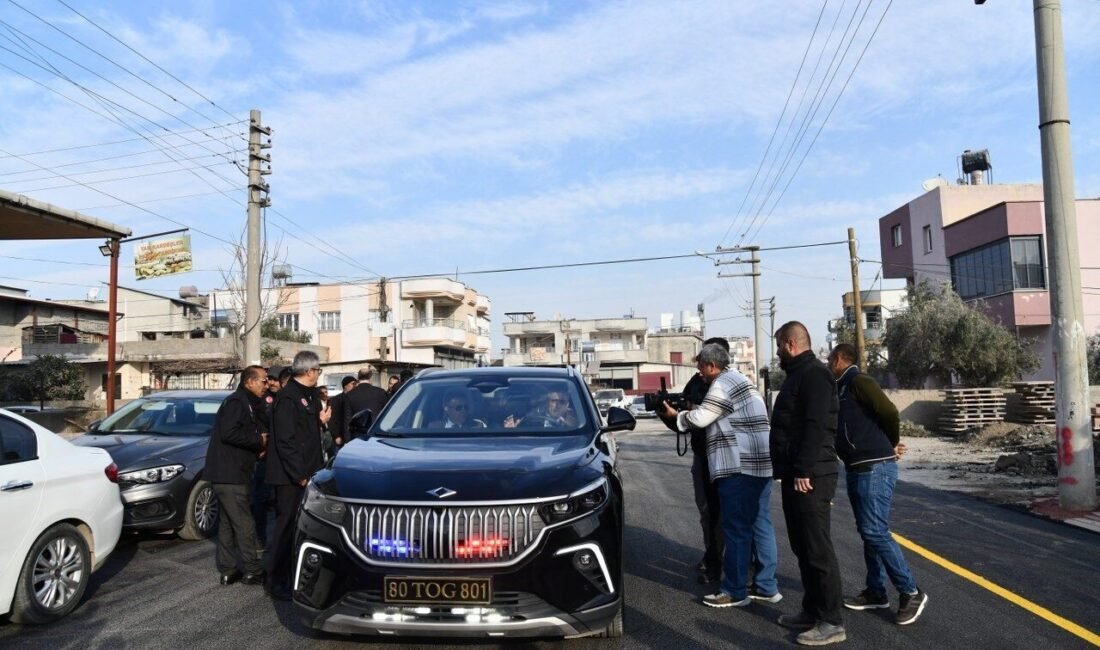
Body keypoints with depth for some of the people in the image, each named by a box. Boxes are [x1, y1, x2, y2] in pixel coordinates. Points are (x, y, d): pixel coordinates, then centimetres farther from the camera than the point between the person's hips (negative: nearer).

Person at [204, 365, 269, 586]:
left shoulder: (246, 403, 18)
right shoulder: (236, 402, -14)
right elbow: (229, 433, -25)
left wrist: (260, 440, 4)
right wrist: (258, 441, -16)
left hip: (233, 473, 11)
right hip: (229, 474, -11)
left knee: (229, 523, 13)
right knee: (244, 524, -5)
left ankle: (227, 570, 20)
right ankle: (254, 570, 2)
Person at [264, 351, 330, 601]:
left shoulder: (308, 395, 13)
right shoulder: (287, 397, -15)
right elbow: (285, 440, -20)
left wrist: (320, 420, 2)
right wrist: (299, 474, -20)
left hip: (306, 472, 9)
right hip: (290, 476, -9)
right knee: (287, 526, -2)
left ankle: (294, 577, 27)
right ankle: (276, 582, 8)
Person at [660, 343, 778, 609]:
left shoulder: (723, 384, -11)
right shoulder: (738, 380, 22)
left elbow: (700, 418, -12)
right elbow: (711, 417, 22)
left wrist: (675, 415, 5)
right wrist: (685, 412, 12)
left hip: (740, 466, -10)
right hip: (760, 463, 10)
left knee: (736, 529, -3)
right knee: (759, 525, 13)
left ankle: (735, 592, 5)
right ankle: (767, 587, 19)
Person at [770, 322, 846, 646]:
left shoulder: (814, 374, -13)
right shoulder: (798, 375, 19)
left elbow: (816, 427, -22)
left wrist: (804, 470, -24)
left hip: (810, 477, -11)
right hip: (796, 475, 11)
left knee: (818, 548, -5)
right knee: (803, 547, 15)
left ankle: (831, 622, 2)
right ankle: (812, 612, 25)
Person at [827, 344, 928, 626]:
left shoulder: (859, 381, -12)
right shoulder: (843, 388, 16)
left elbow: (889, 411, -22)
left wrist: (893, 444, -6)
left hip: (875, 468, -10)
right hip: (857, 468, 10)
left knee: (875, 532, -9)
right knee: (868, 532, 13)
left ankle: (911, 593, 2)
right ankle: (876, 592, 22)